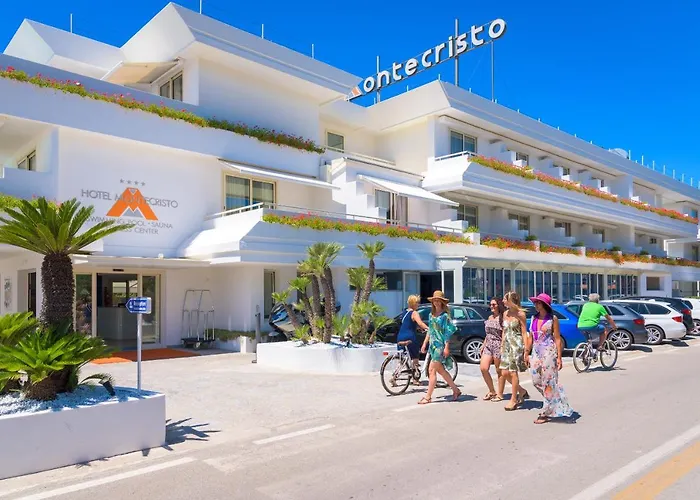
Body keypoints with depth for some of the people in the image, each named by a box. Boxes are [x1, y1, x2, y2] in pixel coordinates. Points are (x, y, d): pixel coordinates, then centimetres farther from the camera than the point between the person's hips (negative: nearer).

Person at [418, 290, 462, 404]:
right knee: (441, 370, 12)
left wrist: (446, 347, -16)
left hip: (440, 345, -8)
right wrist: (425, 343, 15)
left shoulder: (445, 316, -8)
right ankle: (456, 390, 26)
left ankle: (428, 397, -1)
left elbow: (448, 333, -11)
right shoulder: (431, 315, 13)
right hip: (433, 344, 8)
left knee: (431, 370, -8)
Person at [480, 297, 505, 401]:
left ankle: (500, 394, 15)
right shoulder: (490, 317, 16)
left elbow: (505, 333, -12)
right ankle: (492, 391, 13)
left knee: (499, 371, 3)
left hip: (498, 346, -7)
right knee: (483, 368, -2)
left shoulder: (502, 317, -7)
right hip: (488, 345, 7)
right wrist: (483, 345, 18)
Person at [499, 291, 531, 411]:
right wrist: (502, 346, 13)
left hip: (517, 345, -7)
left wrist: (526, 351, -13)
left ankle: (513, 400, 11)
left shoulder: (520, 314, -9)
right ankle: (522, 391, 25)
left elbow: (524, 333, -9)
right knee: (504, 373, 5)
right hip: (507, 345, 7)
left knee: (513, 373, -2)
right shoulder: (505, 313, 10)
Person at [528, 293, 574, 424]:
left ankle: (546, 413, 6)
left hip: (549, 353, -6)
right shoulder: (533, 318, 11)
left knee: (548, 383, -1)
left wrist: (559, 357, -11)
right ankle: (553, 404, 26)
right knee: (536, 381, 6)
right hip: (536, 353, 6)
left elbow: (557, 339, -6)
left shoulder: (552, 319, -5)